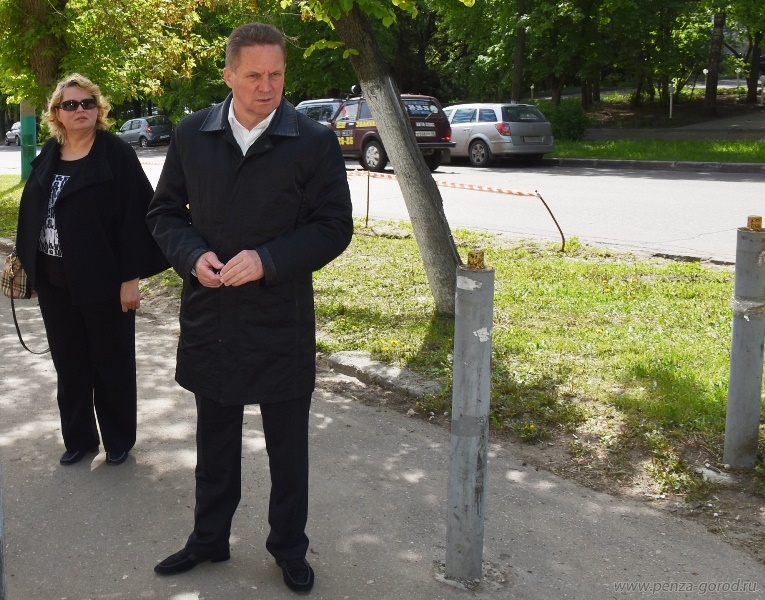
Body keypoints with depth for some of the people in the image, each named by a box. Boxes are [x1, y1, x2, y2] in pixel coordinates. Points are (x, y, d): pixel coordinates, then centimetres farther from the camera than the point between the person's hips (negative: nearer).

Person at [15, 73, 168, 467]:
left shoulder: (116, 154, -10)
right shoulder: (48, 157, 7)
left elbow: (136, 217, -14)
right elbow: (30, 213, 13)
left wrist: (131, 276, -17)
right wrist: (28, 265, 10)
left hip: (103, 281, -5)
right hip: (54, 282, 5)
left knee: (111, 364, 8)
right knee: (69, 364, 14)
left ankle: (119, 440, 25)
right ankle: (78, 438, 29)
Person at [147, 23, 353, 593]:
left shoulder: (315, 142, -9)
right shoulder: (191, 135, 0)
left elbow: (335, 226, -7)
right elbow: (165, 213, 7)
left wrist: (268, 260, -20)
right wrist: (193, 256, -13)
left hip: (282, 322, -2)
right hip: (209, 316, 3)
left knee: (288, 444, 11)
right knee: (215, 438, 19)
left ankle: (289, 547, 31)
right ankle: (209, 539, 37)